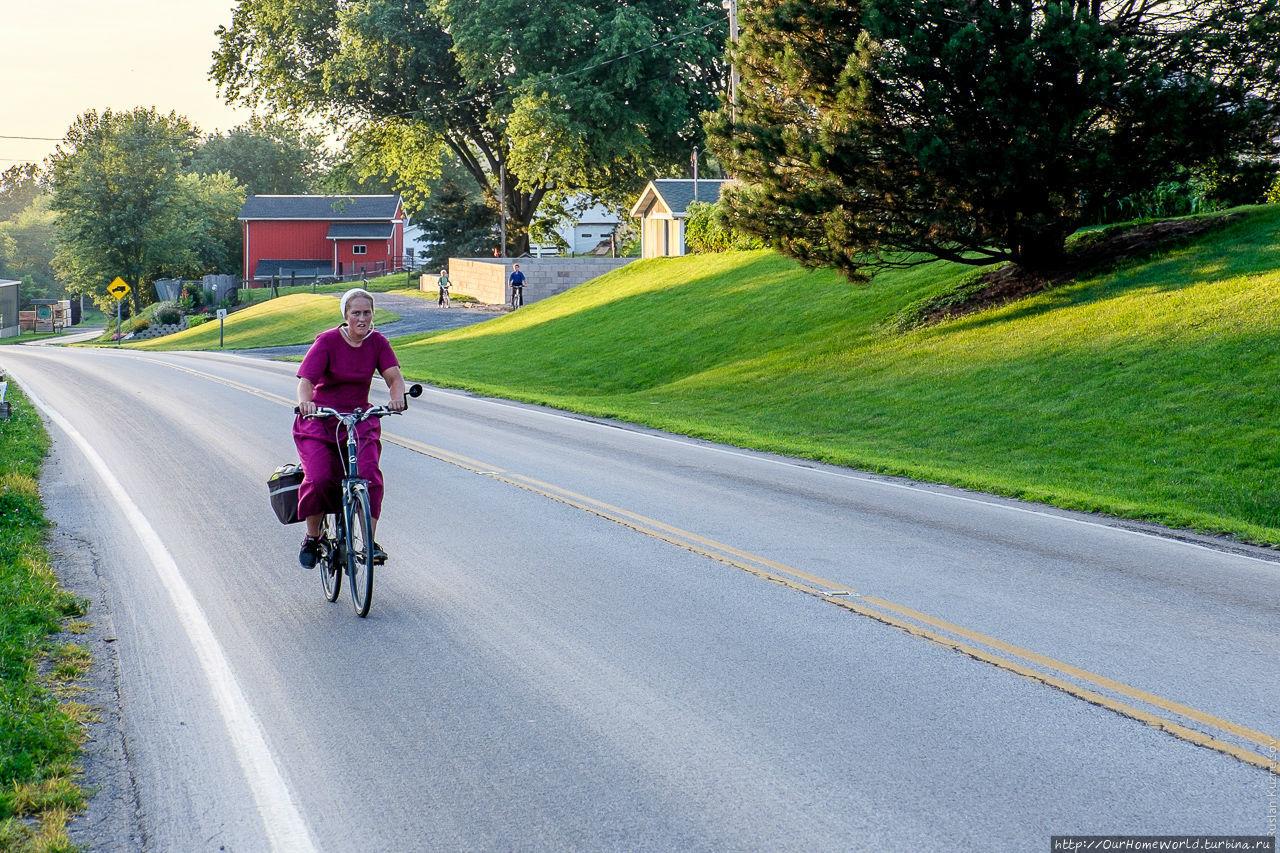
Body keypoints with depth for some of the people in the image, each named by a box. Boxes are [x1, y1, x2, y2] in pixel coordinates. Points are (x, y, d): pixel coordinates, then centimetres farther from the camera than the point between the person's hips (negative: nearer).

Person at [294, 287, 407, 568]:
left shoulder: (378, 342, 0)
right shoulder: (327, 342, -10)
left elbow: (394, 376, -10)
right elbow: (306, 380, -20)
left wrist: (397, 397, -34)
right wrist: (305, 402, -43)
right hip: (320, 420, -2)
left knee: (369, 474, -20)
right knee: (319, 479, -20)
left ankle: (371, 541, -12)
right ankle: (312, 537, 3)